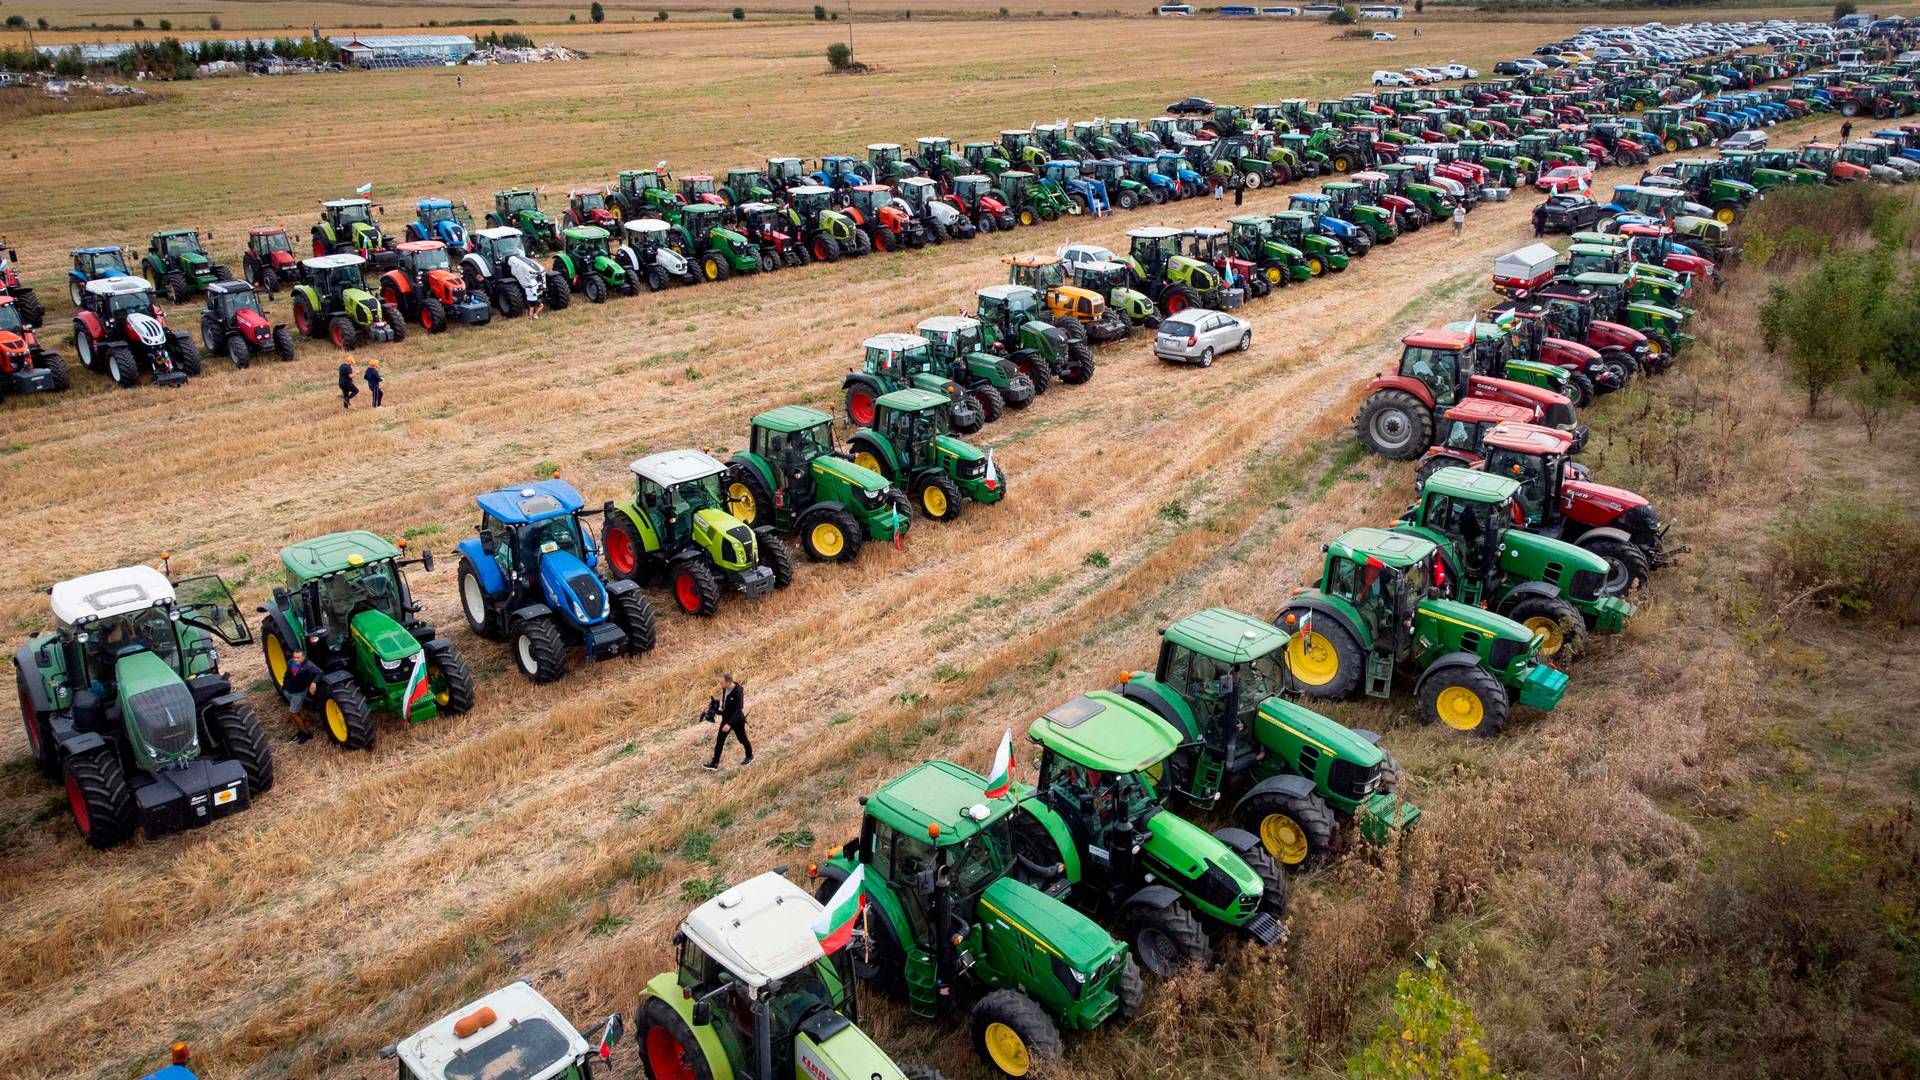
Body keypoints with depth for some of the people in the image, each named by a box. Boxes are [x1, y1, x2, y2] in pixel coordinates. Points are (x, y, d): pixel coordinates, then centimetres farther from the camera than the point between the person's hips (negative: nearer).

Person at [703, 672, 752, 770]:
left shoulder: (738, 692, -31)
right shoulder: (725, 688, -8)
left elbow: (738, 711, -32)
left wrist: (729, 724, -35)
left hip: (737, 720, -7)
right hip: (726, 718, 7)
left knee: (742, 739, 15)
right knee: (719, 740, 3)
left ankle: (750, 757, 40)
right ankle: (714, 764, 7)